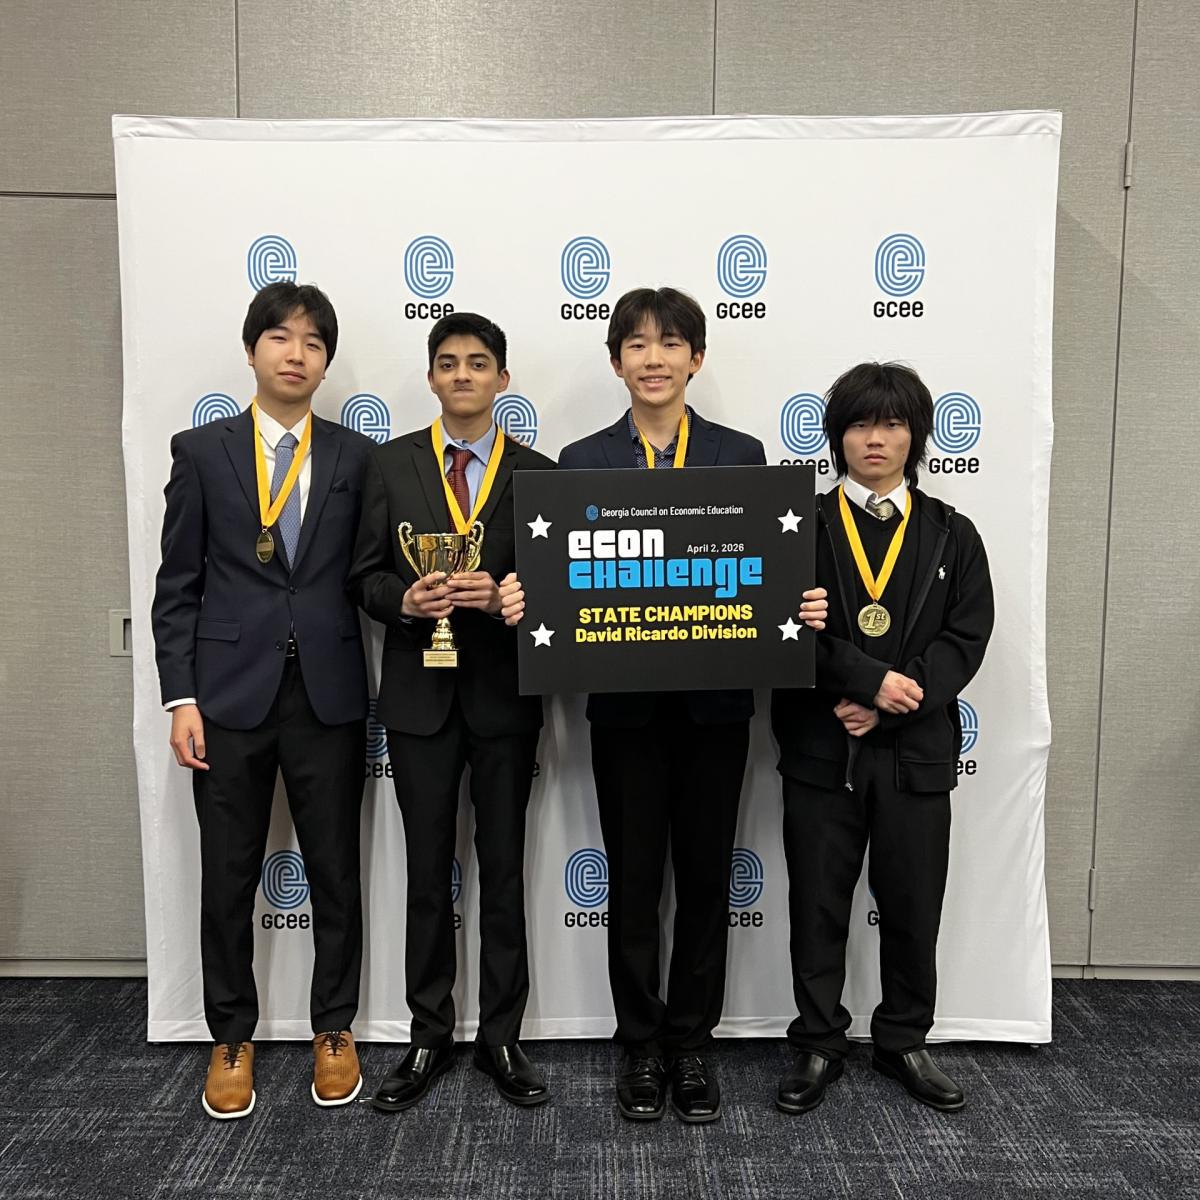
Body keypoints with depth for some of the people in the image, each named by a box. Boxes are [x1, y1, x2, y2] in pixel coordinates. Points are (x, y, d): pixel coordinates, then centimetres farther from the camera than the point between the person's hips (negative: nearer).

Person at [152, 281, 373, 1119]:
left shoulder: (357, 457, 5)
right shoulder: (201, 452, 4)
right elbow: (178, 587, 2)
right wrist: (181, 698, -4)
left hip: (329, 695, 1)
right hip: (231, 695, 0)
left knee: (336, 871, 10)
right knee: (228, 877, 9)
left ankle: (334, 1030, 29)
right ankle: (233, 1039, 29)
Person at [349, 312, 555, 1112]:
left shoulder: (537, 471, 3)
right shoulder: (392, 463, 5)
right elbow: (366, 575, 3)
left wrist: (510, 596, -20)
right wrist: (405, 600, -17)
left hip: (506, 695, 0)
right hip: (419, 694, 1)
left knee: (504, 872, 8)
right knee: (428, 873, 11)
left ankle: (502, 1038, 24)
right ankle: (429, 1038, 26)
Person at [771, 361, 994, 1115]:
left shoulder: (952, 535, 7)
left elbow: (966, 637, -3)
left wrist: (889, 705, -14)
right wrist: (873, 679, -18)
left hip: (915, 751, 2)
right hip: (820, 748, -1)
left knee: (913, 908, 11)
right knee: (818, 907, 8)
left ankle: (904, 1043, 32)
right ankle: (818, 1046, 25)